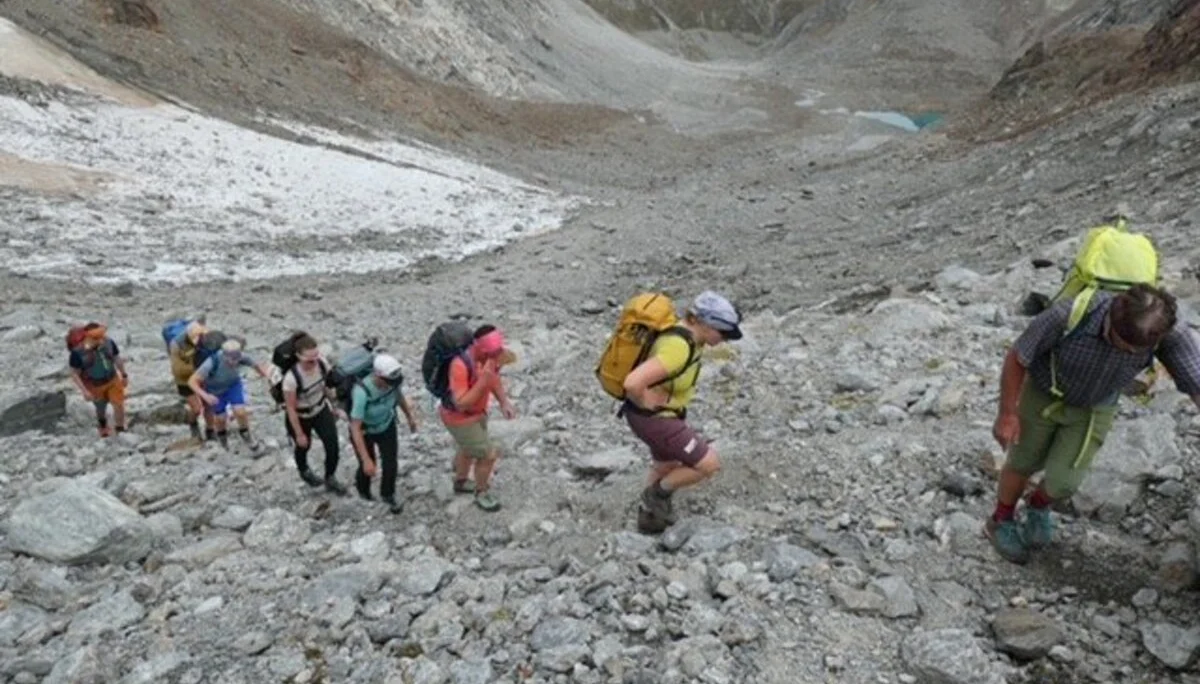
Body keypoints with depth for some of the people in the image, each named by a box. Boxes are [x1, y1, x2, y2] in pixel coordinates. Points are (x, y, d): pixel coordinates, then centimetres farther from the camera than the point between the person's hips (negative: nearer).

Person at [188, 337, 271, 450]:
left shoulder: (241, 357, -33)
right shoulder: (212, 363, -40)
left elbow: (257, 366, -15)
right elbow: (192, 381, -35)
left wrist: (267, 376, -35)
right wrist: (205, 395, -50)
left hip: (233, 385, 1)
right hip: (215, 390, -1)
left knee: (240, 412, -15)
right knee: (220, 418, 9)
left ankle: (245, 434, 17)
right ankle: (222, 436, 46)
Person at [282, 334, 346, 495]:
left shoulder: (322, 363, -25)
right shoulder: (291, 378, -38)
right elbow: (291, 408, -25)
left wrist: (331, 405, 11)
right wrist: (299, 434, -16)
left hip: (321, 410, 3)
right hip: (300, 417, -3)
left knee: (332, 444, -2)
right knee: (303, 446, 24)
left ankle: (330, 480, 24)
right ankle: (304, 471, 58)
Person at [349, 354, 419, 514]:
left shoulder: (393, 379, -28)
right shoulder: (362, 392, -43)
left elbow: (398, 394, -2)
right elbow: (355, 429, -37)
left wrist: (410, 417, 12)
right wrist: (366, 460, -38)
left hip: (387, 425, 3)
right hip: (364, 430, -3)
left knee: (390, 464, 4)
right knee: (368, 467, 15)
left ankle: (388, 495, 35)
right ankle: (362, 485, 53)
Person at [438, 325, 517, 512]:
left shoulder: (492, 354, -17)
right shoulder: (461, 365, -39)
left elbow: (495, 379, 2)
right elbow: (461, 404, -37)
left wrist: (504, 402, -13)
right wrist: (484, 380, -43)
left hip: (478, 410, 8)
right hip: (459, 417, -8)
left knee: (469, 449, 30)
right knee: (488, 454, 3)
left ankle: (461, 482, 57)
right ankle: (481, 493, 30)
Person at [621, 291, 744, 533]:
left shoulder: (686, 333, -2)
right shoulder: (678, 348, -33)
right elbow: (633, 383, -42)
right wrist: (648, 404, -22)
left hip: (665, 412, 10)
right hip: (653, 419, -10)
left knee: (666, 468, 28)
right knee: (709, 464, -4)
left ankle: (649, 517, 49)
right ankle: (658, 493, 16)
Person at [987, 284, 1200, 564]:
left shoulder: (1171, 336, -32)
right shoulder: (1068, 315, -37)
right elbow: (1016, 358, -22)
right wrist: (1007, 413, -14)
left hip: (1094, 409, 2)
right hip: (1043, 394, -1)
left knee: (1063, 481, -4)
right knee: (1023, 464, 15)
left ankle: (1038, 507, 34)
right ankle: (1001, 522, 44)